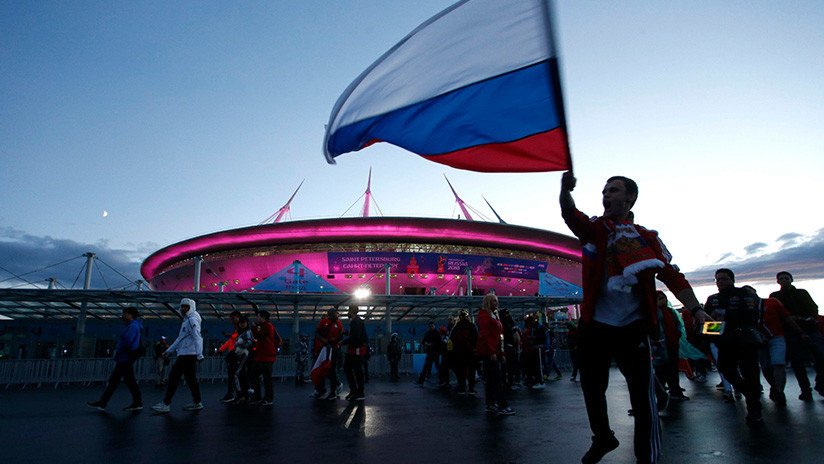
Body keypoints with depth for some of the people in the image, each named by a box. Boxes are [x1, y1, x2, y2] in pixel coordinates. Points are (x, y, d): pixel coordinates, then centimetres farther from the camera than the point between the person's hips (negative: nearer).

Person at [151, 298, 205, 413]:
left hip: (186, 355, -9)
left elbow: (197, 338, -23)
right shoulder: (187, 320, 21)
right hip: (186, 355, 9)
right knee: (191, 379, 10)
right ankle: (197, 403, 14)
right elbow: (180, 339, 28)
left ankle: (166, 404, 1)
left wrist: (199, 354, -32)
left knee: (174, 377, -4)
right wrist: (169, 351, 27)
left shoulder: (192, 320, -12)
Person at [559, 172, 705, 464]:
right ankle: (603, 438, 38)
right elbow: (570, 215, -16)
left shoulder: (648, 239, 6)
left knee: (643, 398, 0)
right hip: (594, 326, 1)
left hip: (633, 328, -1)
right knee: (592, 388, 14)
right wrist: (565, 190, -37)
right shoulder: (594, 229, 4)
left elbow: (672, 277, 4)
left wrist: (696, 310, -9)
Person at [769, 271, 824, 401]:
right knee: (798, 361, -6)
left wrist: (812, 317, -5)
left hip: (810, 327, 2)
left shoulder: (802, 292, 22)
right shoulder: (775, 296, 14)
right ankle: (805, 390, -1)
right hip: (792, 331, -2)